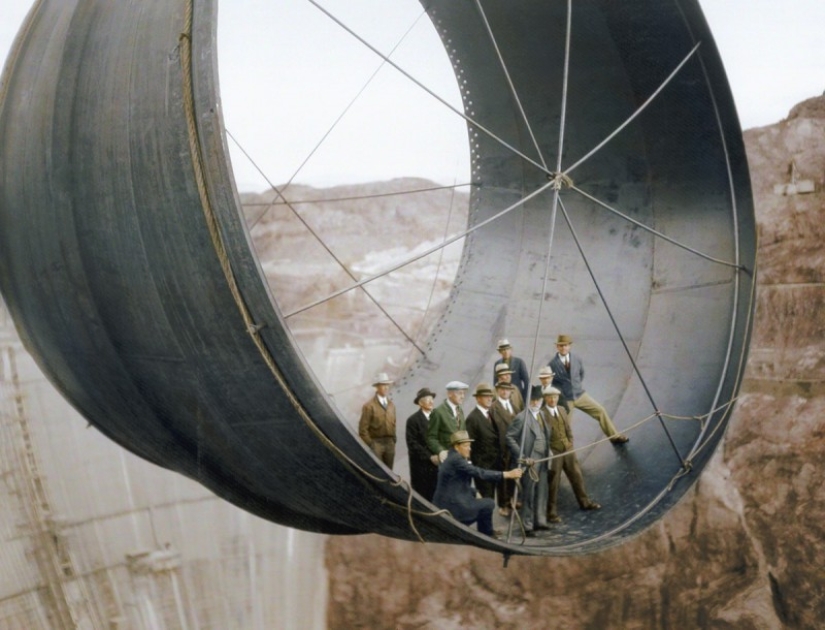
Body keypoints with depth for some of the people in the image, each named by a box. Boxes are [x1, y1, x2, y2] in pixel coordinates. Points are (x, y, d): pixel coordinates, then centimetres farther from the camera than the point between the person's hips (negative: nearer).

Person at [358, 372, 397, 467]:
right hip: (376, 443, -5)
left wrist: (393, 441, 10)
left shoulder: (391, 405, 12)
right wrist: (369, 444, -10)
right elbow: (363, 428, -7)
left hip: (389, 443, 5)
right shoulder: (369, 406, -6)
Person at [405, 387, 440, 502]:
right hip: (421, 464, -4)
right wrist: (430, 456, -14)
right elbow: (412, 444, -9)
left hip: (435, 463, 4)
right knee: (421, 495, 1)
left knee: (434, 495, 2)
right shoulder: (413, 420, -4)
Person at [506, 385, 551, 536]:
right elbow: (509, 437, -16)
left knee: (542, 492, 14)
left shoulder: (542, 414, 10)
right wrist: (522, 457, -19)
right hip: (530, 461, -7)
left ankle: (540, 521, 26)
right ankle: (527, 526, 11)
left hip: (542, 460, 7)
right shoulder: (521, 418, -14)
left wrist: (548, 451, 7)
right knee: (528, 494, 1)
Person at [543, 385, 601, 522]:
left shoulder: (562, 409, 8)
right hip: (553, 452, -7)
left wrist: (571, 443, 8)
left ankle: (584, 502, 35)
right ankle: (551, 512, 11)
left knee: (577, 476, 17)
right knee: (553, 482, 0)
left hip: (567, 449, 7)